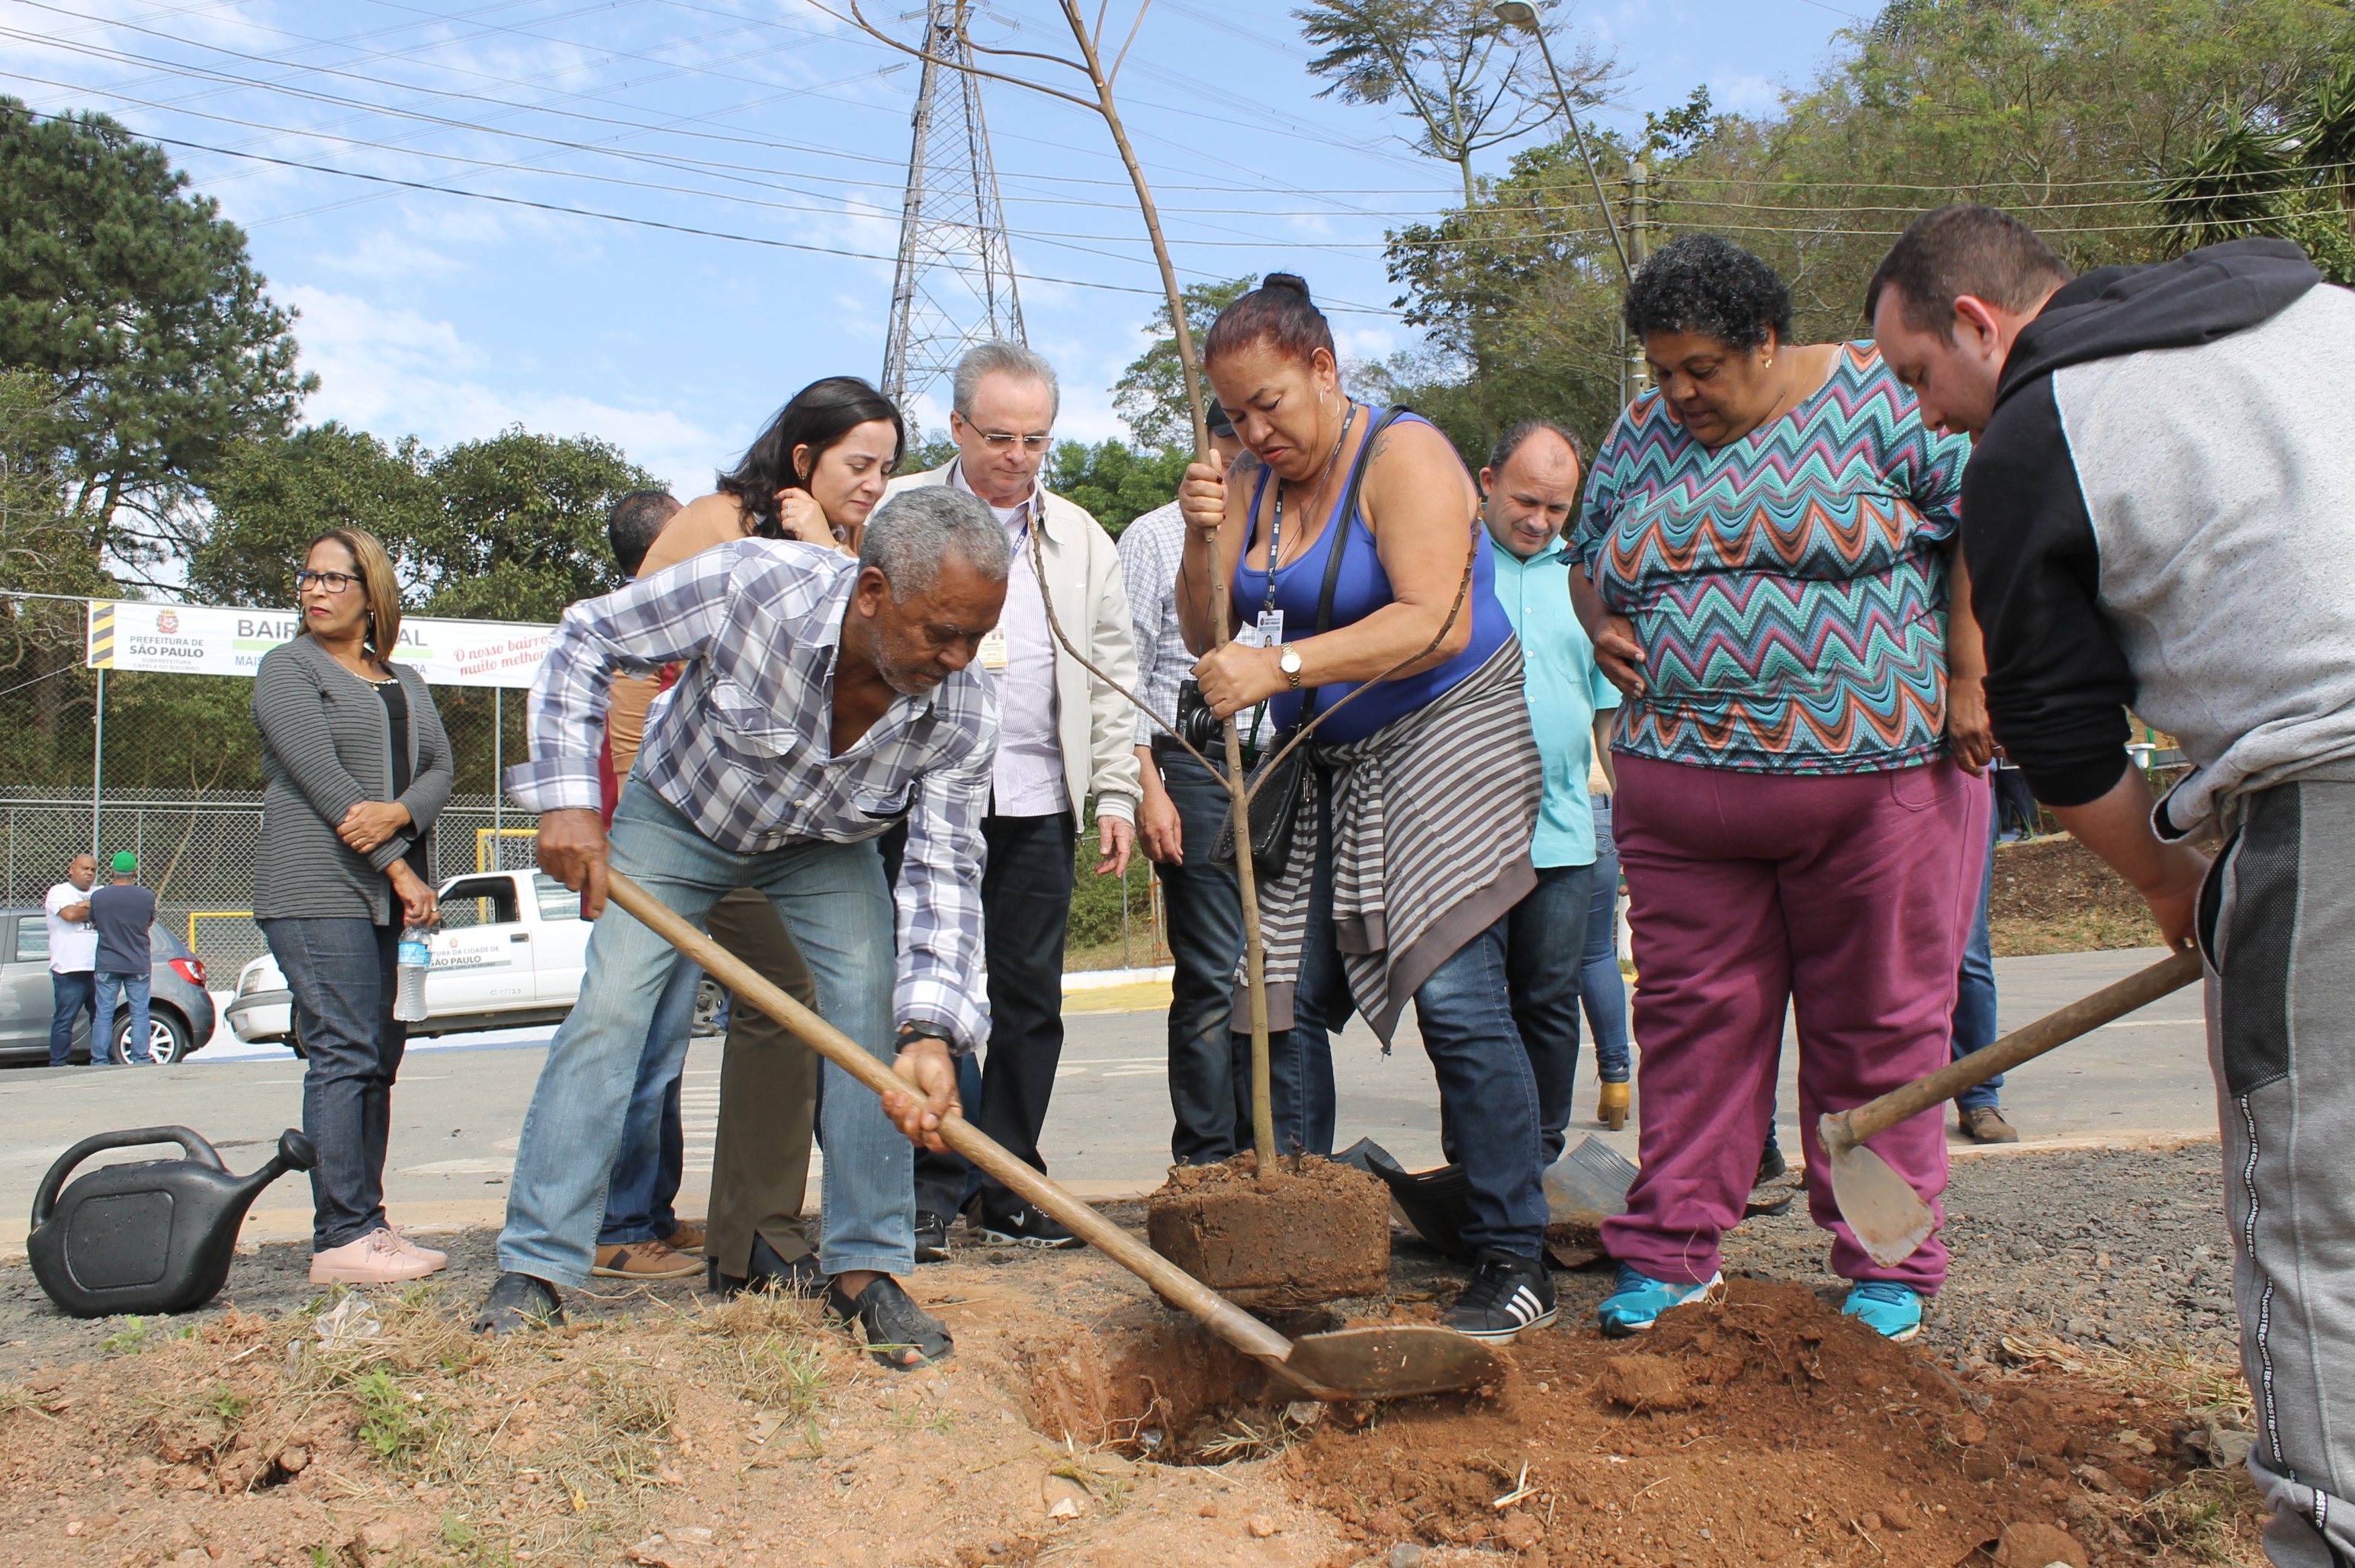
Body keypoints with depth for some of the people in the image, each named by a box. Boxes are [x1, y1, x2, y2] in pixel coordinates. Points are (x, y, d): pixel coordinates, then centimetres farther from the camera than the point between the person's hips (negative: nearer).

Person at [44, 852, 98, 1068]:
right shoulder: (59, 892, 3)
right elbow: (70, 914, -15)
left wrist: (84, 906, -10)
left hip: (97, 968, 5)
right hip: (70, 969, -5)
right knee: (64, 1020, -1)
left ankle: (101, 1061, 11)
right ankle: (58, 1065, 5)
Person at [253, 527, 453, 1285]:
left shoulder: (406, 682, 21)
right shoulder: (288, 668, 3)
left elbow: (440, 769, 9)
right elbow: (321, 776, -8)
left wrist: (397, 814, -14)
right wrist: (400, 871, -12)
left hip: (393, 896, 6)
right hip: (320, 891, -6)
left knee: (378, 1057, 5)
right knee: (344, 1055, -11)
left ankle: (368, 1224, 10)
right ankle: (341, 1239, -10)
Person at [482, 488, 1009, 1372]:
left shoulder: (965, 716, -29)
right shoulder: (750, 584, -37)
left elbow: (943, 874, -28)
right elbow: (585, 641, -21)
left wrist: (932, 1032, -41)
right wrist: (567, 798, -28)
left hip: (827, 848, 2)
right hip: (678, 813, -1)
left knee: (874, 1010, -14)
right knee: (609, 1009, -9)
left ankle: (866, 1270, -3)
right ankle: (535, 1269, 1)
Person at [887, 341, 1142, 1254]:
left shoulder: (1081, 537, 15)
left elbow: (1111, 672, 14)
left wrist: (1118, 793, 7)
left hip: (1036, 803, 3)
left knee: (1030, 1000, 5)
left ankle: (1007, 1188, 18)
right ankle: (930, 1186, 12)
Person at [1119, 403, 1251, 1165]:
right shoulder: (1156, 538, 5)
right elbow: (1125, 676, -1)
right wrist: (1148, 787, -10)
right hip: (1196, 768, -5)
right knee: (1212, 978, -6)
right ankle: (1206, 1165, 2)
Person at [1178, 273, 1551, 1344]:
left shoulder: (1402, 455, -10)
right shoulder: (1254, 483, 10)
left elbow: (1437, 623, -24)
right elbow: (1207, 640, 6)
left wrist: (1282, 666, -30)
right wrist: (1204, 543, -12)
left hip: (1442, 744, -7)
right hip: (1322, 769, 7)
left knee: (1453, 988, -15)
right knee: (1289, 995, 2)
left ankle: (1515, 1263, -6)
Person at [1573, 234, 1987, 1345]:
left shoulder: (1879, 397, -2)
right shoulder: (1641, 437, 11)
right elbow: (1587, 560, 22)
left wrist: (1966, 678, -11)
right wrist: (1602, 625, 1)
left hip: (1874, 767, -3)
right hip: (1678, 783, 4)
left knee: (1877, 1022, 4)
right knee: (1693, 1011, 5)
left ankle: (1888, 1263, 18)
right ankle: (1670, 1250, 15)